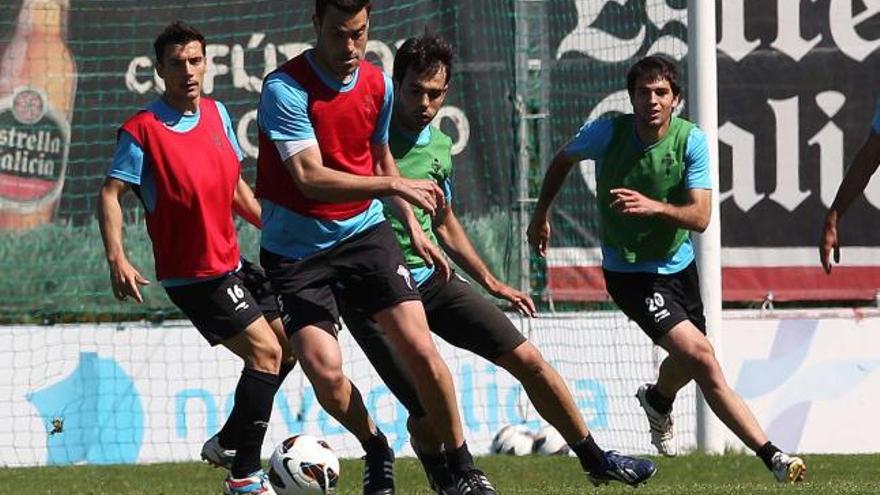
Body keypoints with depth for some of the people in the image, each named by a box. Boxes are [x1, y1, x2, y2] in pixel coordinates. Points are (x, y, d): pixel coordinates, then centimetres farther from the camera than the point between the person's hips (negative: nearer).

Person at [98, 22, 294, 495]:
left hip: (230, 264, 8)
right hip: (194, 274, -8)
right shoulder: (142, 131, -15)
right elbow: (110, 194, -15)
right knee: (265, 350, -16)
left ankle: (227, 442, 27)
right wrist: (117, 259, -27)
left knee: (290, 344, 14)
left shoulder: (216, 113, 6)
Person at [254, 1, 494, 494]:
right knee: (325, 371, -15)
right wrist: (394, 186, -31)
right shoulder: (285, 88, -18)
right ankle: (377, 452, 15)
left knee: (420, 348, -11)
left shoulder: (377, 84, 2)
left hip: (364, 231, 4)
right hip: (296, 245, -4)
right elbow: (310, 177, -27)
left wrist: (414, 229, 17)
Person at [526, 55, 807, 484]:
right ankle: (770, 454, -18)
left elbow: (700, 217, -20)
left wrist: (654, 207, -37)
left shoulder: (691, 141, -13)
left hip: (679, 264, 4)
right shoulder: (607, 133, -15)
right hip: (629, 272, -4)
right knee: (701, 356, -20)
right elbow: (563, 160, 8)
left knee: (688, 363, 24)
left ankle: (658, 401, 62)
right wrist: (542, 213, 12)